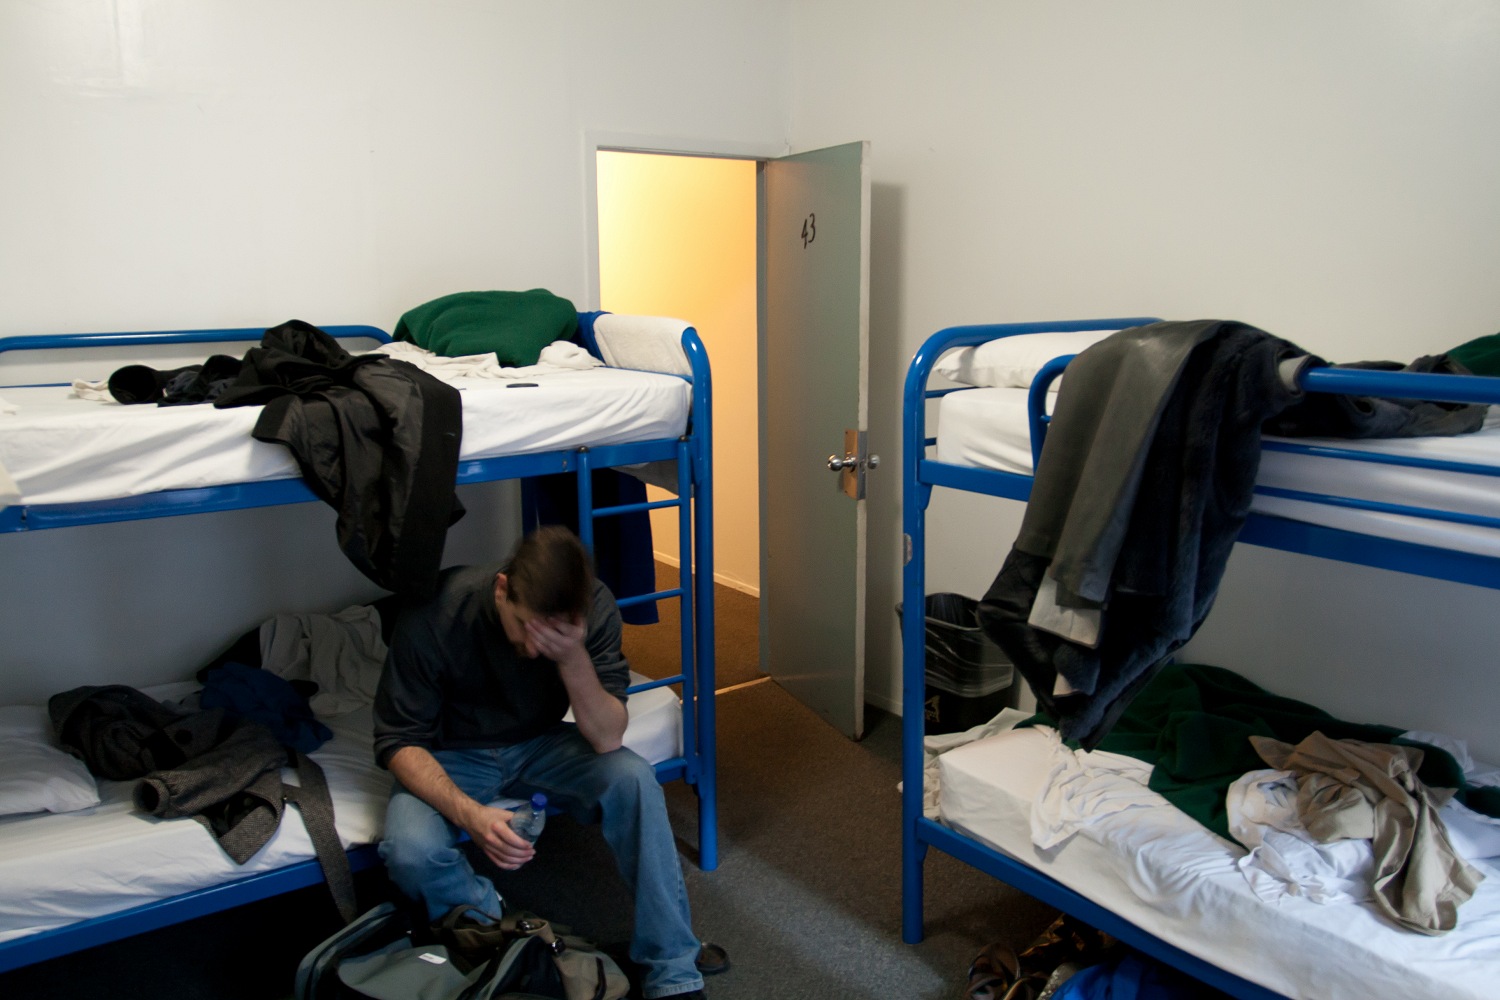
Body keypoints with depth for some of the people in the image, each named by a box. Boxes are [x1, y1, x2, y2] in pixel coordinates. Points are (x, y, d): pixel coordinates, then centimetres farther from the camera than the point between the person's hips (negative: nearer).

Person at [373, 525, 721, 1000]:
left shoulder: (594, 608, -22)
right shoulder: (435, 614, -28)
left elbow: (607, 740, -23)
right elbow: (399, 742, -21)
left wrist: (573, 658, -40)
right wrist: (469, 813, -38)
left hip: (539, 745, 2)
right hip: (452, 756, -1)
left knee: (634, 779, -26)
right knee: (411, 852, -32)